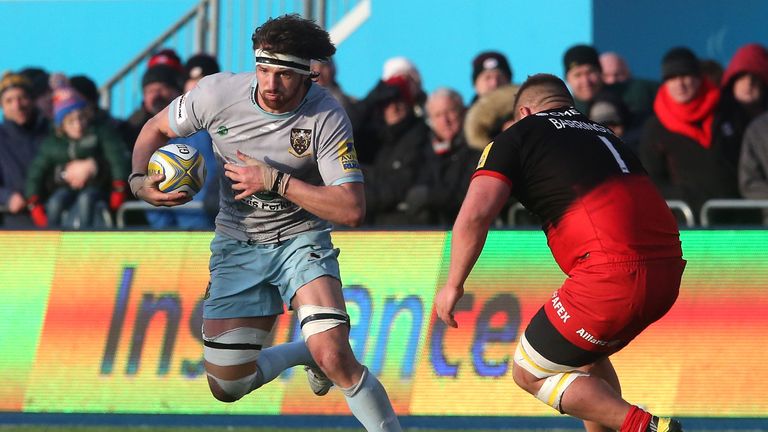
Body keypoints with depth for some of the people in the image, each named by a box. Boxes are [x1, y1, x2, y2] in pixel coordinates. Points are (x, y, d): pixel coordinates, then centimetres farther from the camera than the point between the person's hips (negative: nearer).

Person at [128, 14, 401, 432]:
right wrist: (139, 180, -15)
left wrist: (275, 181, -30)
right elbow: (156, 129, 4)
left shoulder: (326, 117, -22)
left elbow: (352, 209, -25)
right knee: (227, 388, 4)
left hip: (300, 239, -3)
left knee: (334, 358, -26)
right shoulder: (218, 93, -15)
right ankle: (305, 352, 33)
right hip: (236, 246, 3)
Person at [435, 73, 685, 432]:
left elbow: (474, 215, -3)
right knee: (584, 356, 31)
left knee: (529, 373, 8)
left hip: (615, 274, -7)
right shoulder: (604, 135, 28)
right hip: (668, 272, 7)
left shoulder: (517, 137, 9)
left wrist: (454, 284, 8)